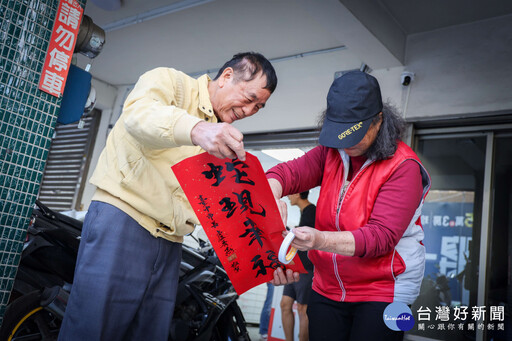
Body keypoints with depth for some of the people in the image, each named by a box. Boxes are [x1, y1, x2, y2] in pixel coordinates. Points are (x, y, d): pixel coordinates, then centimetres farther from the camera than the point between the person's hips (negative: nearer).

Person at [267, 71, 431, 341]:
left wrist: (321, 241, -38)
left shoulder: (403, 166, -15)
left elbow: (382, 236, -23)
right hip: (327, 288, 5)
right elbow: (288, 171, -12)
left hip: (383, 290, -4)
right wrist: (273, 200, -36)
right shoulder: (331, 153, 2)